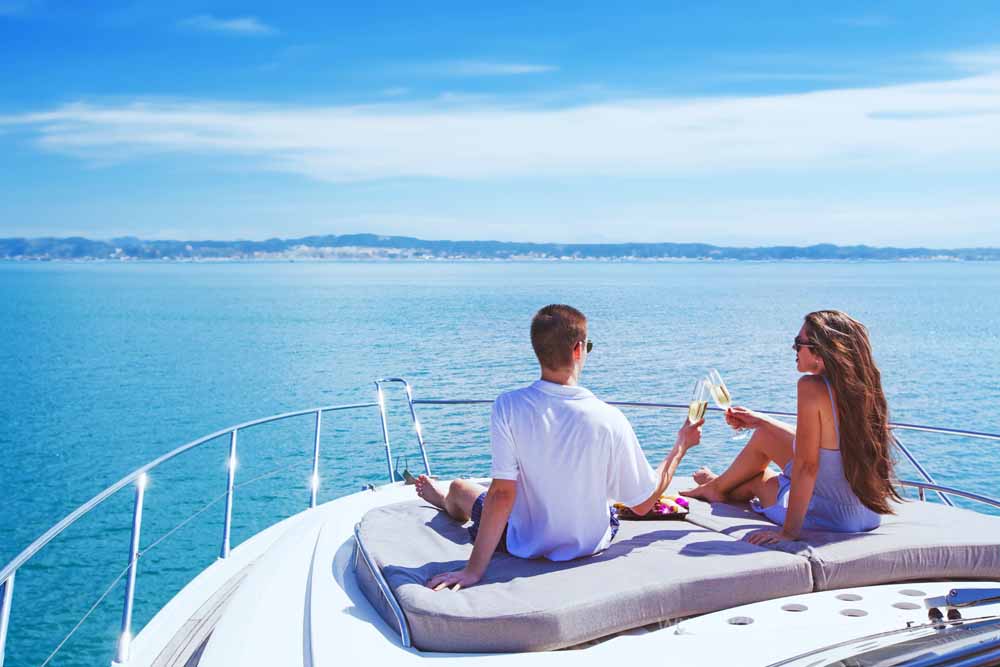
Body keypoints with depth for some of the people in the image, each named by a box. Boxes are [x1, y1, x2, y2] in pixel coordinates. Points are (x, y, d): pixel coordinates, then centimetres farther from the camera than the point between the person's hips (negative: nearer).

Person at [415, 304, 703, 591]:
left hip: (527, 546, -2)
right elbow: (643, 504, -13)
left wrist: (474, 569, -20)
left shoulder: (509, 406, -24)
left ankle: (444, 500, 67)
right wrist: (681, 446, 0)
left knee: (460, 488, 28)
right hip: (591, 543, 2)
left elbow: (502, 494, -25)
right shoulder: (609, 420, -22)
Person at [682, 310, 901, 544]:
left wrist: (789, 531, -18)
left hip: (832, 518, -7)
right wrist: (759, 421, 23)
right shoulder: (861, 386, 0)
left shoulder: (813, 386, -23)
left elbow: (806, 465, -23)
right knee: (764, 435, 23)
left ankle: (717, 487, 55)